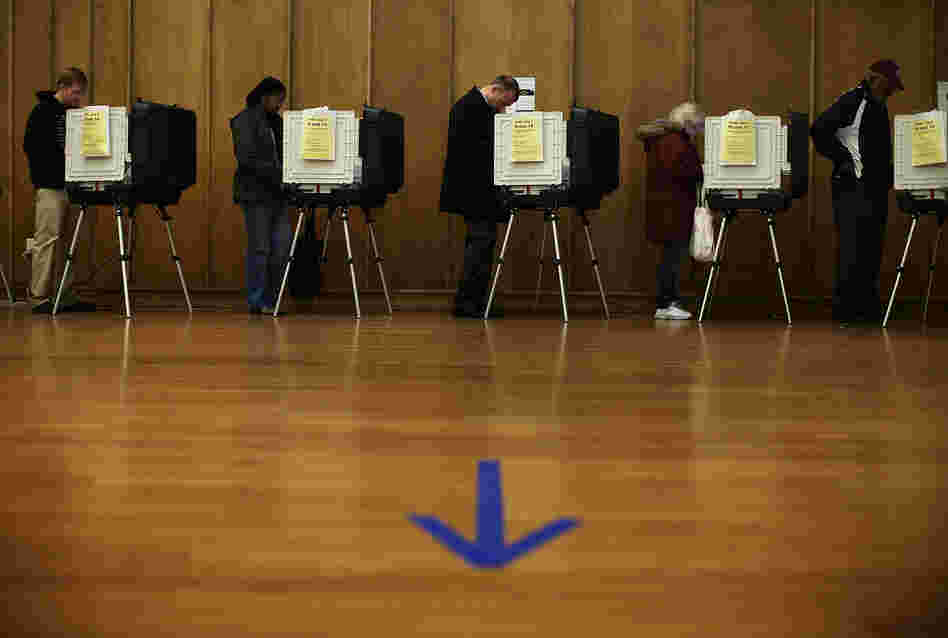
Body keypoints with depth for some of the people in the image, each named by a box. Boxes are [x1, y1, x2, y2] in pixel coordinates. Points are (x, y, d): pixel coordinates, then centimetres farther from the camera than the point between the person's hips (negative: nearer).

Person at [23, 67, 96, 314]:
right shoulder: (42, 112, -4)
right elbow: (30, 146, -10)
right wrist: (61, 157, -17)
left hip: (71, 184, 7)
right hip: (49, 186, -7)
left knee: (67, 242, 8)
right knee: (47, 240, -9)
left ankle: (66, 297, 12)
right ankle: (39, 297, -6)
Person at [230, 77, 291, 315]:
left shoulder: (276, 121, 18)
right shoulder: (245, 121, -5)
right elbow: (247, 158, -15)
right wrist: (276, 174, -20)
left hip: (277, 193, 7)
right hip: (255, 192, -7)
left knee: (282, 247, -1)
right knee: (260, 249, -5)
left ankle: (270, 300, 7)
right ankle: (257, 302, 3)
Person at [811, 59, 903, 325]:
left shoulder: (879, 108, 19)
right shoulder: (851, 102, -8)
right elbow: (819, 131, -16)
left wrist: (887, 176, 13)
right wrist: (843, 159, -13)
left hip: (876, 187, 9)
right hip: (853, 186, -9)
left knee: (872, 248, 9)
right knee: (852, 247, -9)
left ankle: (868, 305, 15)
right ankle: (845, 308, -6)